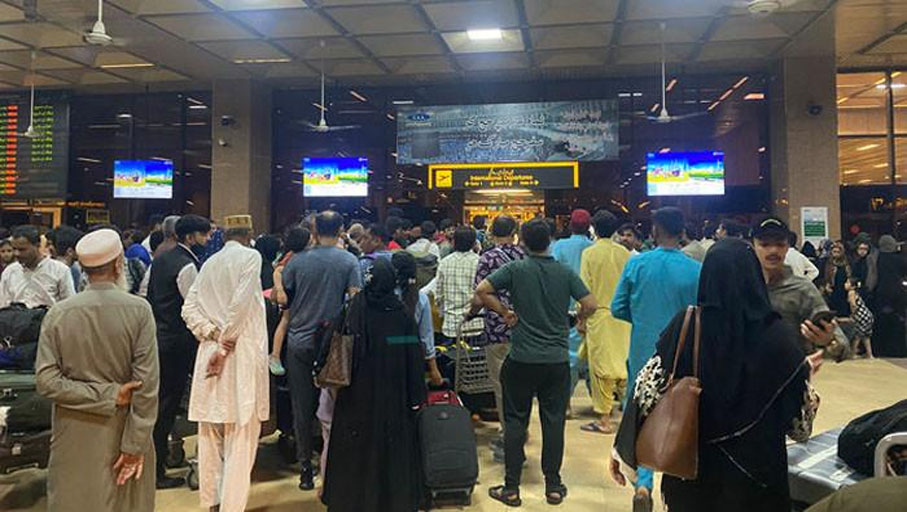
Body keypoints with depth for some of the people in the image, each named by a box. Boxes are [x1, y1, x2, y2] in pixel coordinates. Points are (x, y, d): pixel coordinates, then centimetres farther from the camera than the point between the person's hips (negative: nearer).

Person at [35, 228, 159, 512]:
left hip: (74, 440, 2)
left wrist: (107, 395, -7)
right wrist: (135, 445, -8)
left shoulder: (58, 314, -6)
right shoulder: (139, 310, -12)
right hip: (122, 432, -1)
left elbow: (46, 380, -9)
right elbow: (147, 384, -14)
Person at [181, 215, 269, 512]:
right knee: (240, 440, -2)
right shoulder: (250, 257, -4)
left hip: (209, 353, 6)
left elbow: (189, 309, 8)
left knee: (210, 436, 14)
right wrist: (225, 345, -9)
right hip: (242, 354, -6)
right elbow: (240, 304, -15)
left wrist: (214, 334, -1)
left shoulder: (210, 263, 13)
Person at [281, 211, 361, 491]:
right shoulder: (349, 261, -4)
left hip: (300, 341, 0)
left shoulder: (297, 261, -3)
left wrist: (276, 274, 20)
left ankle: (306, 468, 13)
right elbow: (355, 300, -9)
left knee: (303, 407, 8)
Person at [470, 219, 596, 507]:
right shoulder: (565, 272, -1)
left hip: (522, 359, -1)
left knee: (515, 421, 7)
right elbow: (590, 305, -4)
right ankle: (553, 486, 17)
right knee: (554, 421, 10)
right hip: (557, 359, 2)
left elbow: (481, 291, -13)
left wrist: (505, 313, -2)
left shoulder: (515, 269, -6)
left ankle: (511, 488, 12)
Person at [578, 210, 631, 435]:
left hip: (599, 315, -4)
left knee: (601, 366, 2)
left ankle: (604, 420, 7)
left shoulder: (590, 253, -8)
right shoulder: (625, 253, 2)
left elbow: (585, 288, -8)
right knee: (622, 363, 15)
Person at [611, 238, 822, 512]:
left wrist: (622, 449, -2)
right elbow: (800, 410, -2)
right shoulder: (777, 334, -12)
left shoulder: (685, 324, -11)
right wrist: (806, 372, 19)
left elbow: (648, 388, -11)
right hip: (756, 469, -1)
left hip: (691, 464, 1)